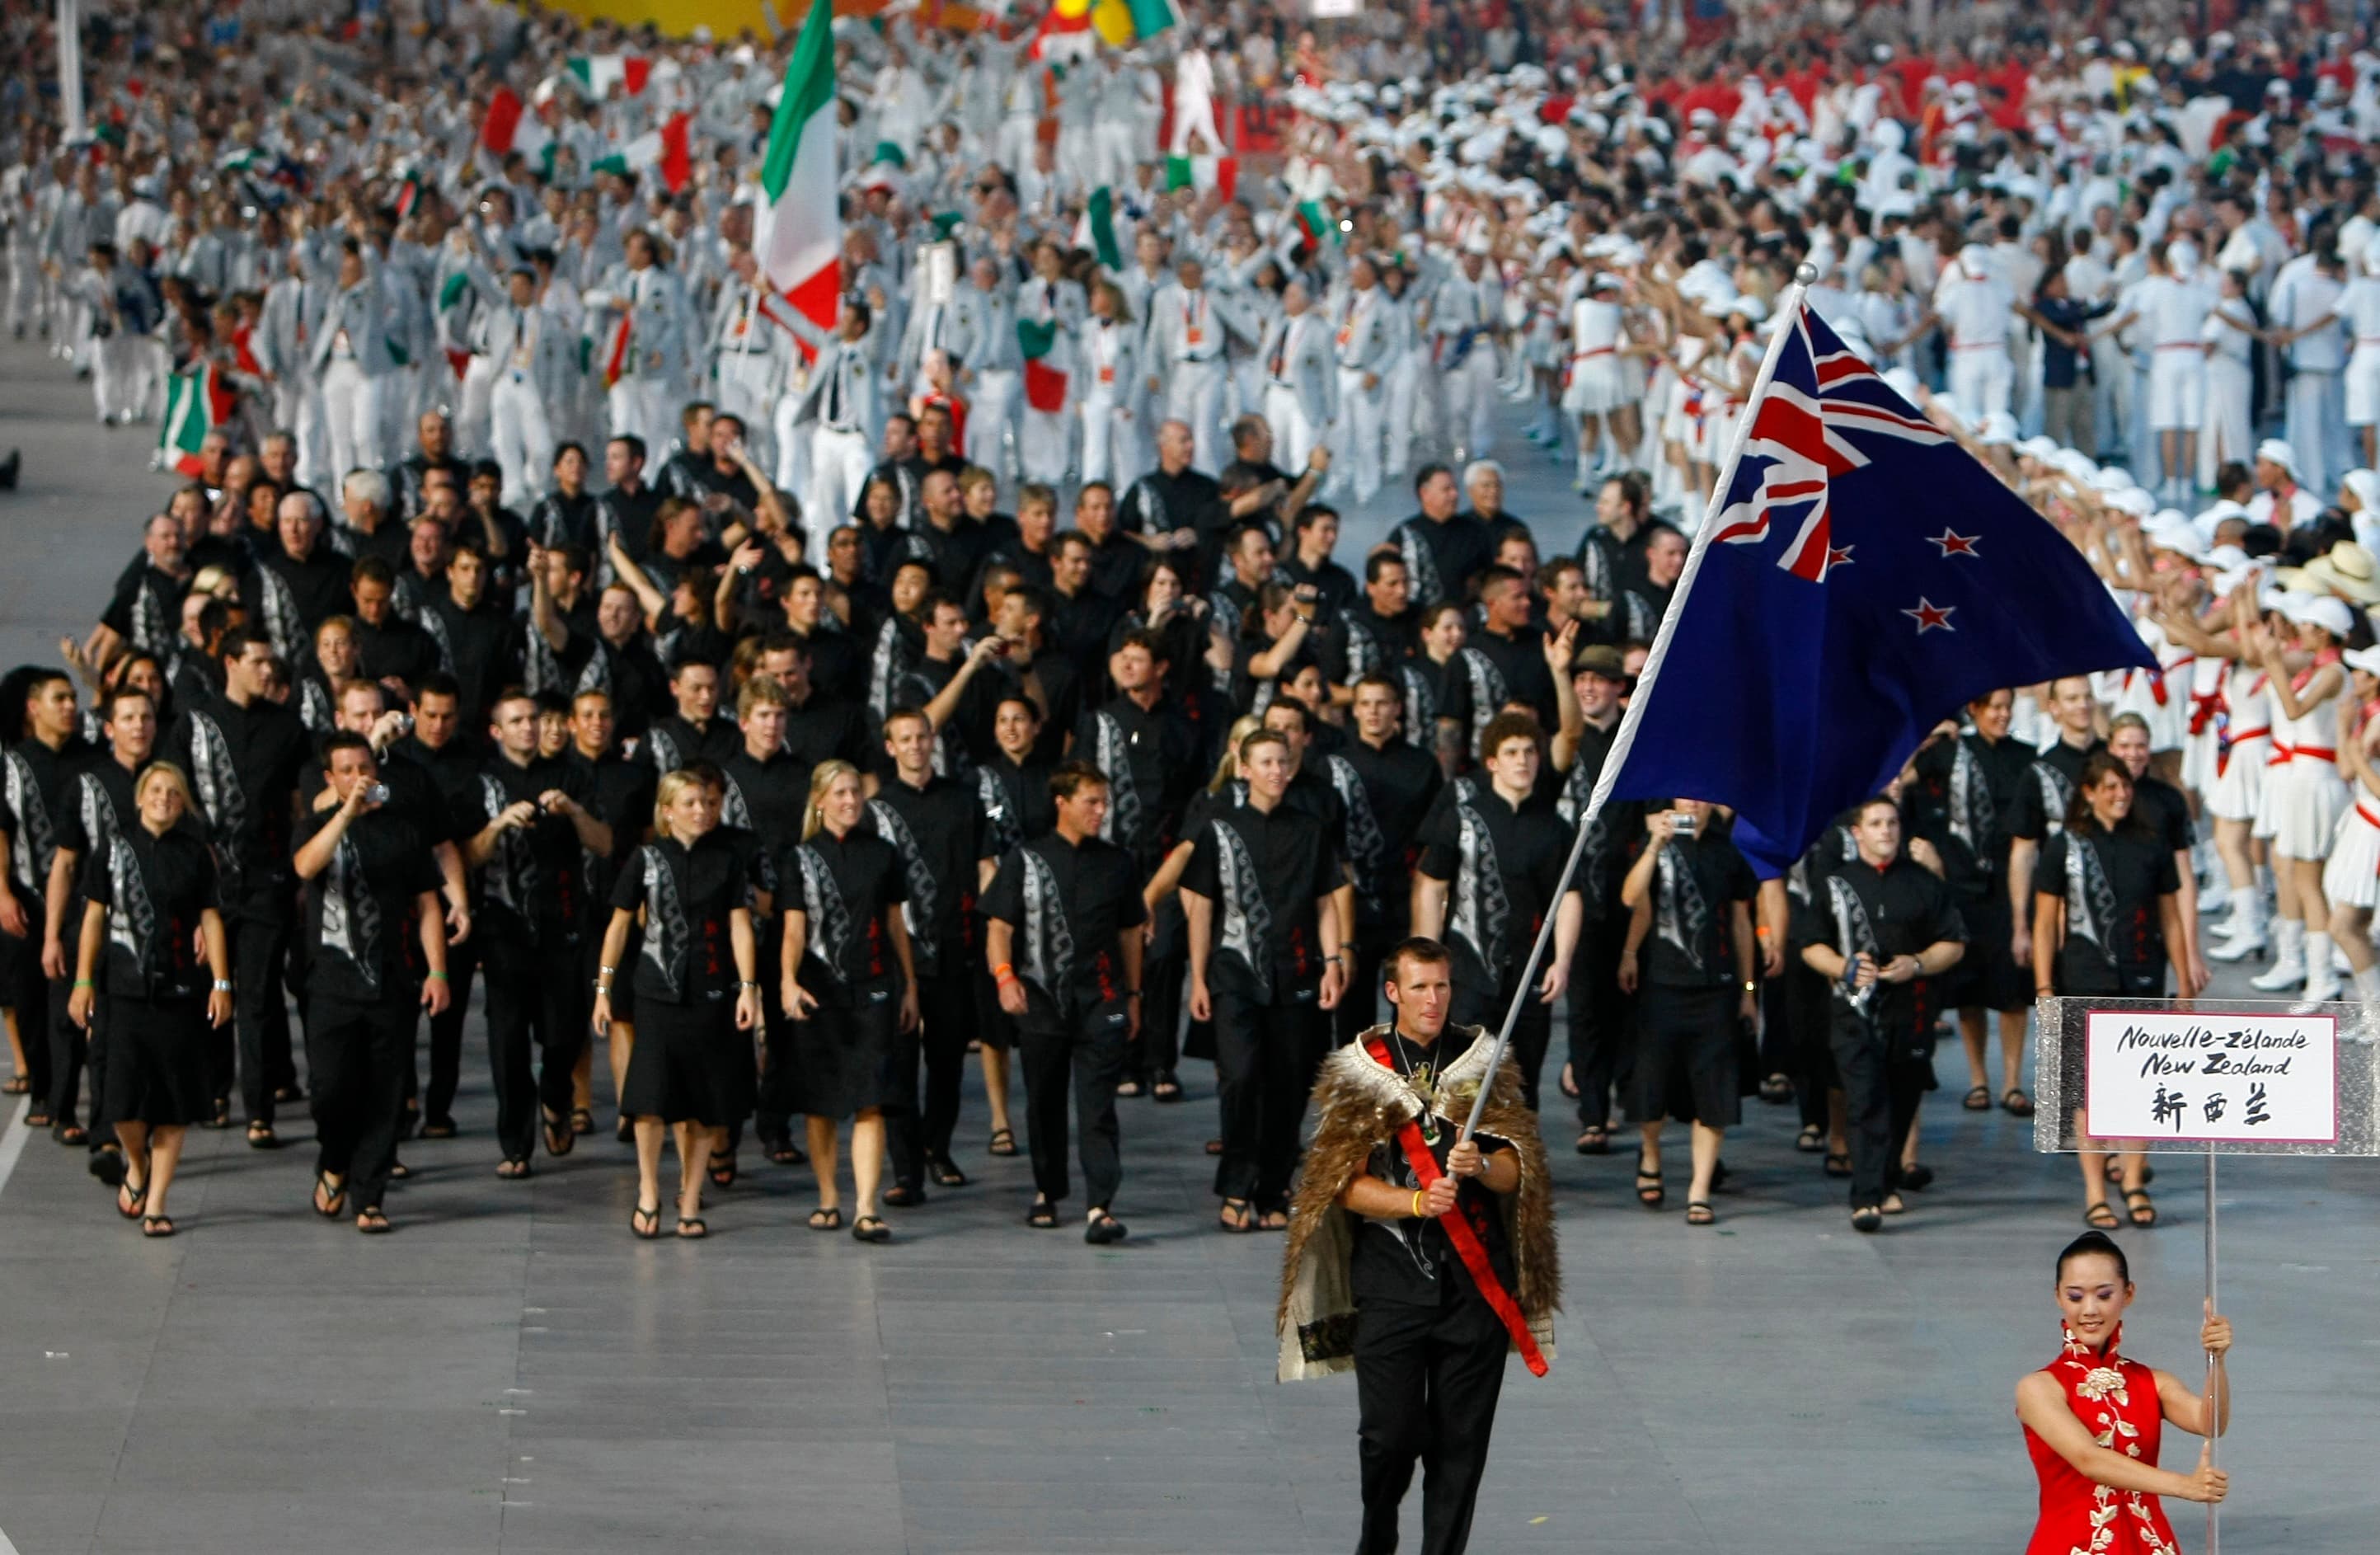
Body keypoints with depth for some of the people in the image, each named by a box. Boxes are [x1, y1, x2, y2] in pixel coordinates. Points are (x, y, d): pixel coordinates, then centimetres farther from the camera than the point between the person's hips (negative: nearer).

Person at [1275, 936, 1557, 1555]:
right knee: (1389, 1435, -4)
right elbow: (1347, 1185, -3)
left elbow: (1516, 1175, 7)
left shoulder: (1484, 1063, 9)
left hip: (1476, 1278, 2)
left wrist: (1482, 1166, -15)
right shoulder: (1358, 1071, 3)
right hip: (1390, 1280, -2)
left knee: (1462, 1439, 1)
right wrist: (1417, 1202, -19)